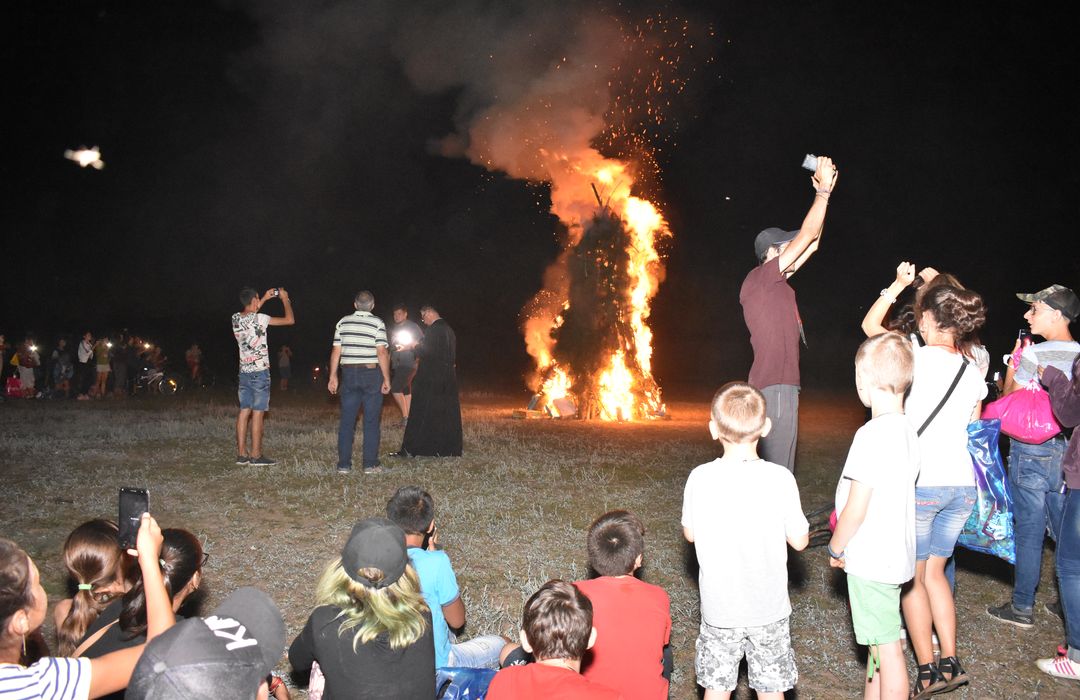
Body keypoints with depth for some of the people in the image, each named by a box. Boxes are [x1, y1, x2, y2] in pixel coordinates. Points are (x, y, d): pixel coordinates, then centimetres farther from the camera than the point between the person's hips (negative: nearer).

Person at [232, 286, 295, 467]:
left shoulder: (236, 318, 5)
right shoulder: (259, 319, -14)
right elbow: (290, 320, -12)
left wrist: (265, 299, 30)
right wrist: (285, 299, 2)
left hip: (244, 372, 7)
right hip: (260, 371, -7)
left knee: (244, 411, 8)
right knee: (258, 413, -4)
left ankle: (241, 454, 11)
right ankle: (256, 456, -2)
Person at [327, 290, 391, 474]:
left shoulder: (343, 322, 6)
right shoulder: (378, 323, -4)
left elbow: (336, 351, 4)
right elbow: (382, 352, -11)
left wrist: (333, 376, 10)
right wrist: (386, 379, -6)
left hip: (349, 373, 3)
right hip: (372, 373, -3)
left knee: (347, 420, 6)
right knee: (371, 421, 3)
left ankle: (344, 464, 7)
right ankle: (370, 464, 4)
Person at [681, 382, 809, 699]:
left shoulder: (699, 478, -13)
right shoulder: (780, 479, -16)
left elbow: (690, 534, 1)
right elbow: (799, 541, -6)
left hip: (718, 609, 0)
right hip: (768, 608, 0)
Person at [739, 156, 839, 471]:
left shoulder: (775, 283, 17)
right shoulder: (759, 278, -8)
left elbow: (812, 243, 22)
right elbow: (805, 237, -7)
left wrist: (823, 192, 20)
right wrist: (823, 191, 2)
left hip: (780, 386, 10)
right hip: (774, 388, -10)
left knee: (779, 473, 12)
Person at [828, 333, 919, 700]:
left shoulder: (872, 435, -22)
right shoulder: (907, 431, 5)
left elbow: (856, 509, -20)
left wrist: (836, 548, -4)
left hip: (870, 559, -9)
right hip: (896, 555, 9)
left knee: (886, 647, 1)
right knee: (879, 643, 21)